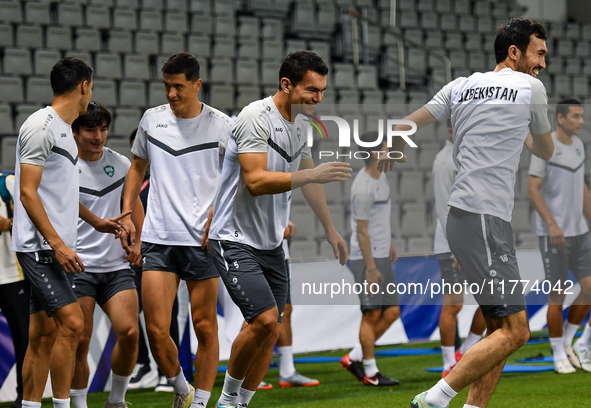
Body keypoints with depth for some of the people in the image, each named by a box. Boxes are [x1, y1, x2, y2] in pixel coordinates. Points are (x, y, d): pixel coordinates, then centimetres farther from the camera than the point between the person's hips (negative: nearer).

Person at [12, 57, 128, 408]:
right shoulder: (40, 126, -12)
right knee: (72, 323, -16)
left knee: (45, 334, 8)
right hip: (39, 245, -10)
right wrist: (57, 243, -22)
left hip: (57, 248, 10)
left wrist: (95, 221, 38)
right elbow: (28, 192, -17)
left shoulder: (64, 129, 19)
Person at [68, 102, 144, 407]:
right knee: (80, 341, -7)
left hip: (117, 265, 4)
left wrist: (139, 241, 20)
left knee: (129, 332, -10)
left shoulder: (121, 164, 9)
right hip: (77, 266, -4)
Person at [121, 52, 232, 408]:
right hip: (158, 239, 2)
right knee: (157, 330, -5)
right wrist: (126, 213, 13)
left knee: (206, 328, 0)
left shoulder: (222, 126, -1)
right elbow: (138, 166, 23)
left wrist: (219, 211, -10)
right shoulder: (152, 119, 8)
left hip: (203, 240, -2)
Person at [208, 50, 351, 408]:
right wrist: (312, 174, -34)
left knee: (271, 330, 5)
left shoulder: (301, 124, 10)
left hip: (272, 243, 8)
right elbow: (255, 181, -27)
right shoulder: (256, 118, -17)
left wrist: (330, 229, 33)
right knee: (265, 319, -19)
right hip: (235, 240, -8)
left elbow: (308, 180, 26)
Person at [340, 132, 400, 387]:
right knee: (372, 314, -4)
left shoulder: (379, 175, 10)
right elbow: (361, 231, -19)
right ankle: (371, 373, 5)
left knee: (392, 312, 7)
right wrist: (371, 268, -19)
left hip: (381, 256, 9)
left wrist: (389, 243, 28)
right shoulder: (363, 189, -20)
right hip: (366, 259, -9)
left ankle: (353, 358, 14)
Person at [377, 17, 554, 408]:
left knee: (500, 328, 11)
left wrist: (391, 156, 37)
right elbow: (546, 152, 15)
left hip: (462, 215, 8)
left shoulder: (460, 87, 14)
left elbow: (404, 128, 16)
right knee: (514, 331, -10)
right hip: (485, 219, -8)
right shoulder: (531, 88, 0)